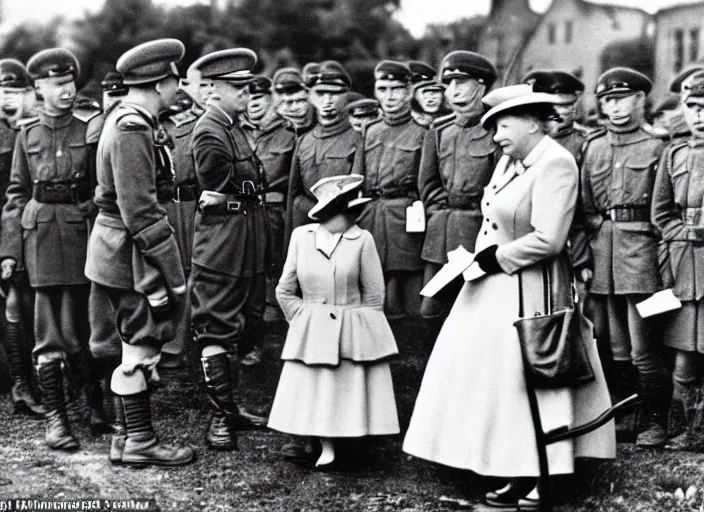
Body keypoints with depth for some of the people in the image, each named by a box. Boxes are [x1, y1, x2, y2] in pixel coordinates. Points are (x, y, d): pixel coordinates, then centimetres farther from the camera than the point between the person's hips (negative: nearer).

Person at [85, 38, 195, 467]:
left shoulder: (131, 121, 12)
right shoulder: (132, 130, -20)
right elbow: (140, 211, -24)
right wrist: (171, 271, -22)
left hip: (121, 248, 10)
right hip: (130, 250, -10)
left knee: (141, 342, 17)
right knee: (142, 344, 0)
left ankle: (133, 431, 27)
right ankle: (138, 442, 11)